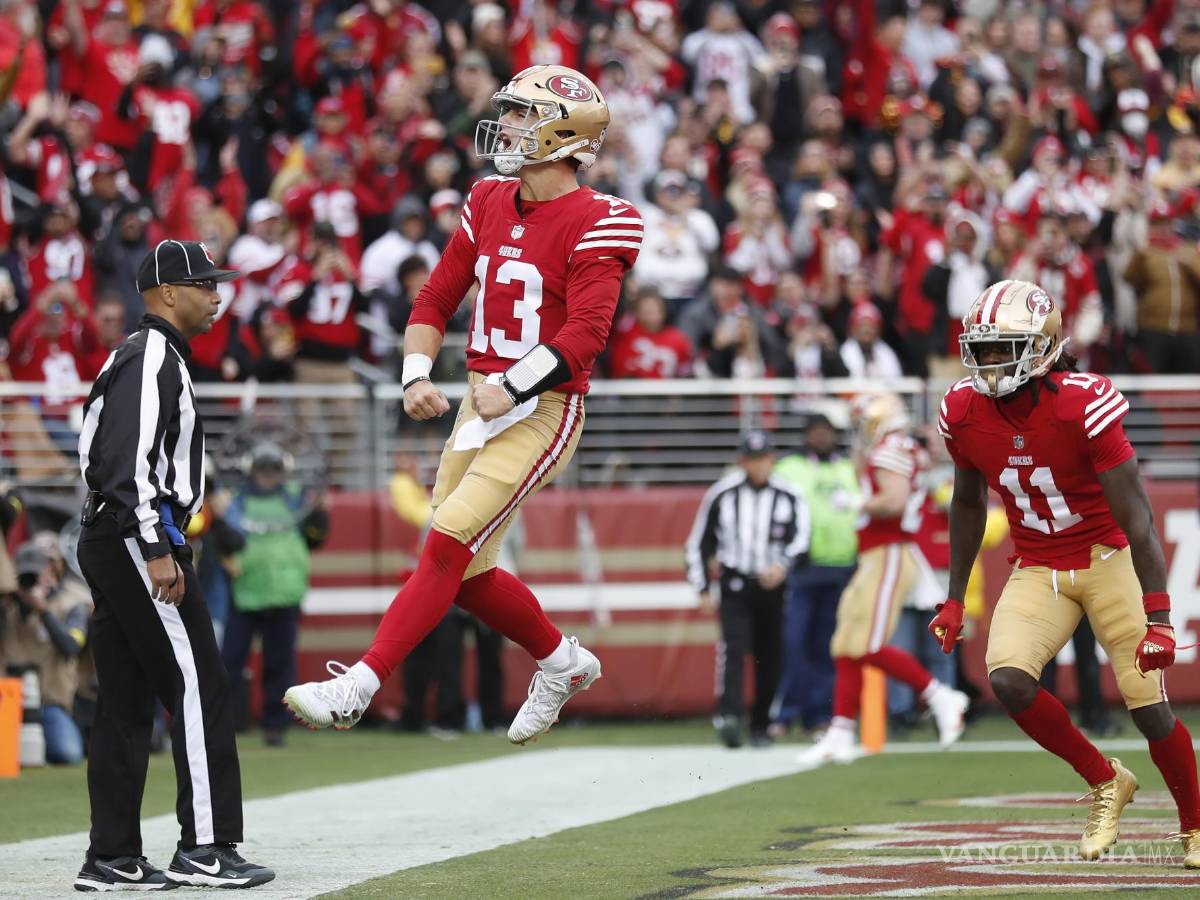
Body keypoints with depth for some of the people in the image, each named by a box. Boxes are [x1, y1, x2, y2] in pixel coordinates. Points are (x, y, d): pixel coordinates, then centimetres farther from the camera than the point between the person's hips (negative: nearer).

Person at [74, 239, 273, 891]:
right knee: (197, 686, -10)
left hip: (104, 543, 11)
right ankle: (204, 847, -11)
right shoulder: (153, 356, -11)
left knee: (126, 702, 8)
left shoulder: (137, 356, 21)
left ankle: (113, 860, 8)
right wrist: (157, 551, -23)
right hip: (134, 538, -11)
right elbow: (129, 461, -20)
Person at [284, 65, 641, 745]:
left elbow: (588, 332, -21)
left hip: (543, 409, -8)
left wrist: (512, 387, -29)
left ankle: (358, 688, -20)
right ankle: (564, 663, 31)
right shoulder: (490, 205, 10)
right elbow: (437, 300, 15)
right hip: (483, 403, 8)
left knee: (449, 546, -17)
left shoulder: (593, 225, -12)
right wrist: (417, 377, -1)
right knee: (467, 573, 9)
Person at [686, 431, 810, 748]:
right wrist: (703, 588, 6)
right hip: (734, 586, -1)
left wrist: (782, 566, -28)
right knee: (733, 647, -20)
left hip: (771, 584, 1)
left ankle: (760, 726, 17)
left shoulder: (789, 497, 0)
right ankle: (729, 717, -32)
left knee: (769, 659, 5)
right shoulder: (722, 495, 1)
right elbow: (699, 542, 9)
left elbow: (800, 539, -9)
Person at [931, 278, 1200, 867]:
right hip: (1037, 571, 4)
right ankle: (1105, 783, 3)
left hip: (1108, 561, -4)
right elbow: (968, 503, 11)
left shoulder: (1084, 406, -23)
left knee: (1149, 706, -6)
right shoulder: (964, 413, -8)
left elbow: (1136, 518, -23)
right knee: (1008, 680, -21)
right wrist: (954, 598, 12)